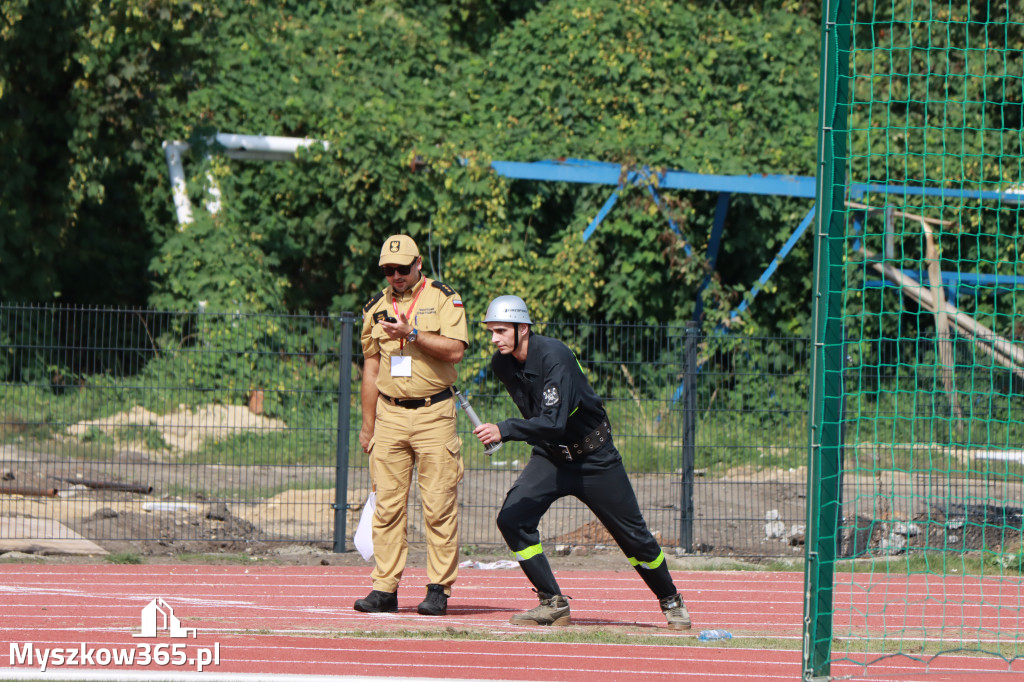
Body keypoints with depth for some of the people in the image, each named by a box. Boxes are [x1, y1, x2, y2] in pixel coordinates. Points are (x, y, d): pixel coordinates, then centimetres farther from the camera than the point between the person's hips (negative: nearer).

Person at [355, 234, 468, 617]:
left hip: (434, 413, -4)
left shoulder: (444, 300, 0)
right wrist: (367, 425, 13)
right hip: (389, 413, 4)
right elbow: (371, 368, 16)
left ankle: (439, 589, -2)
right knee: (388, 505, 0)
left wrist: (412, 334, -20)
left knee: (438, 505, -6)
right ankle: (385, 589, 2)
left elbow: (455, 350, -12)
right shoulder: (376, 309, 13)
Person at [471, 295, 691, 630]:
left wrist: (504, 431, -49)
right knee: (512, 519, -16)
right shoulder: (502, 364, -6)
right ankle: (553, 603, -6)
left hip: (593, 456, -6)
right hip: (549, 457, 6)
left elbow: (554, 423, -39)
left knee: (633, 535, 3)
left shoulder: (554, 357, -28)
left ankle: (671, 601, 27)